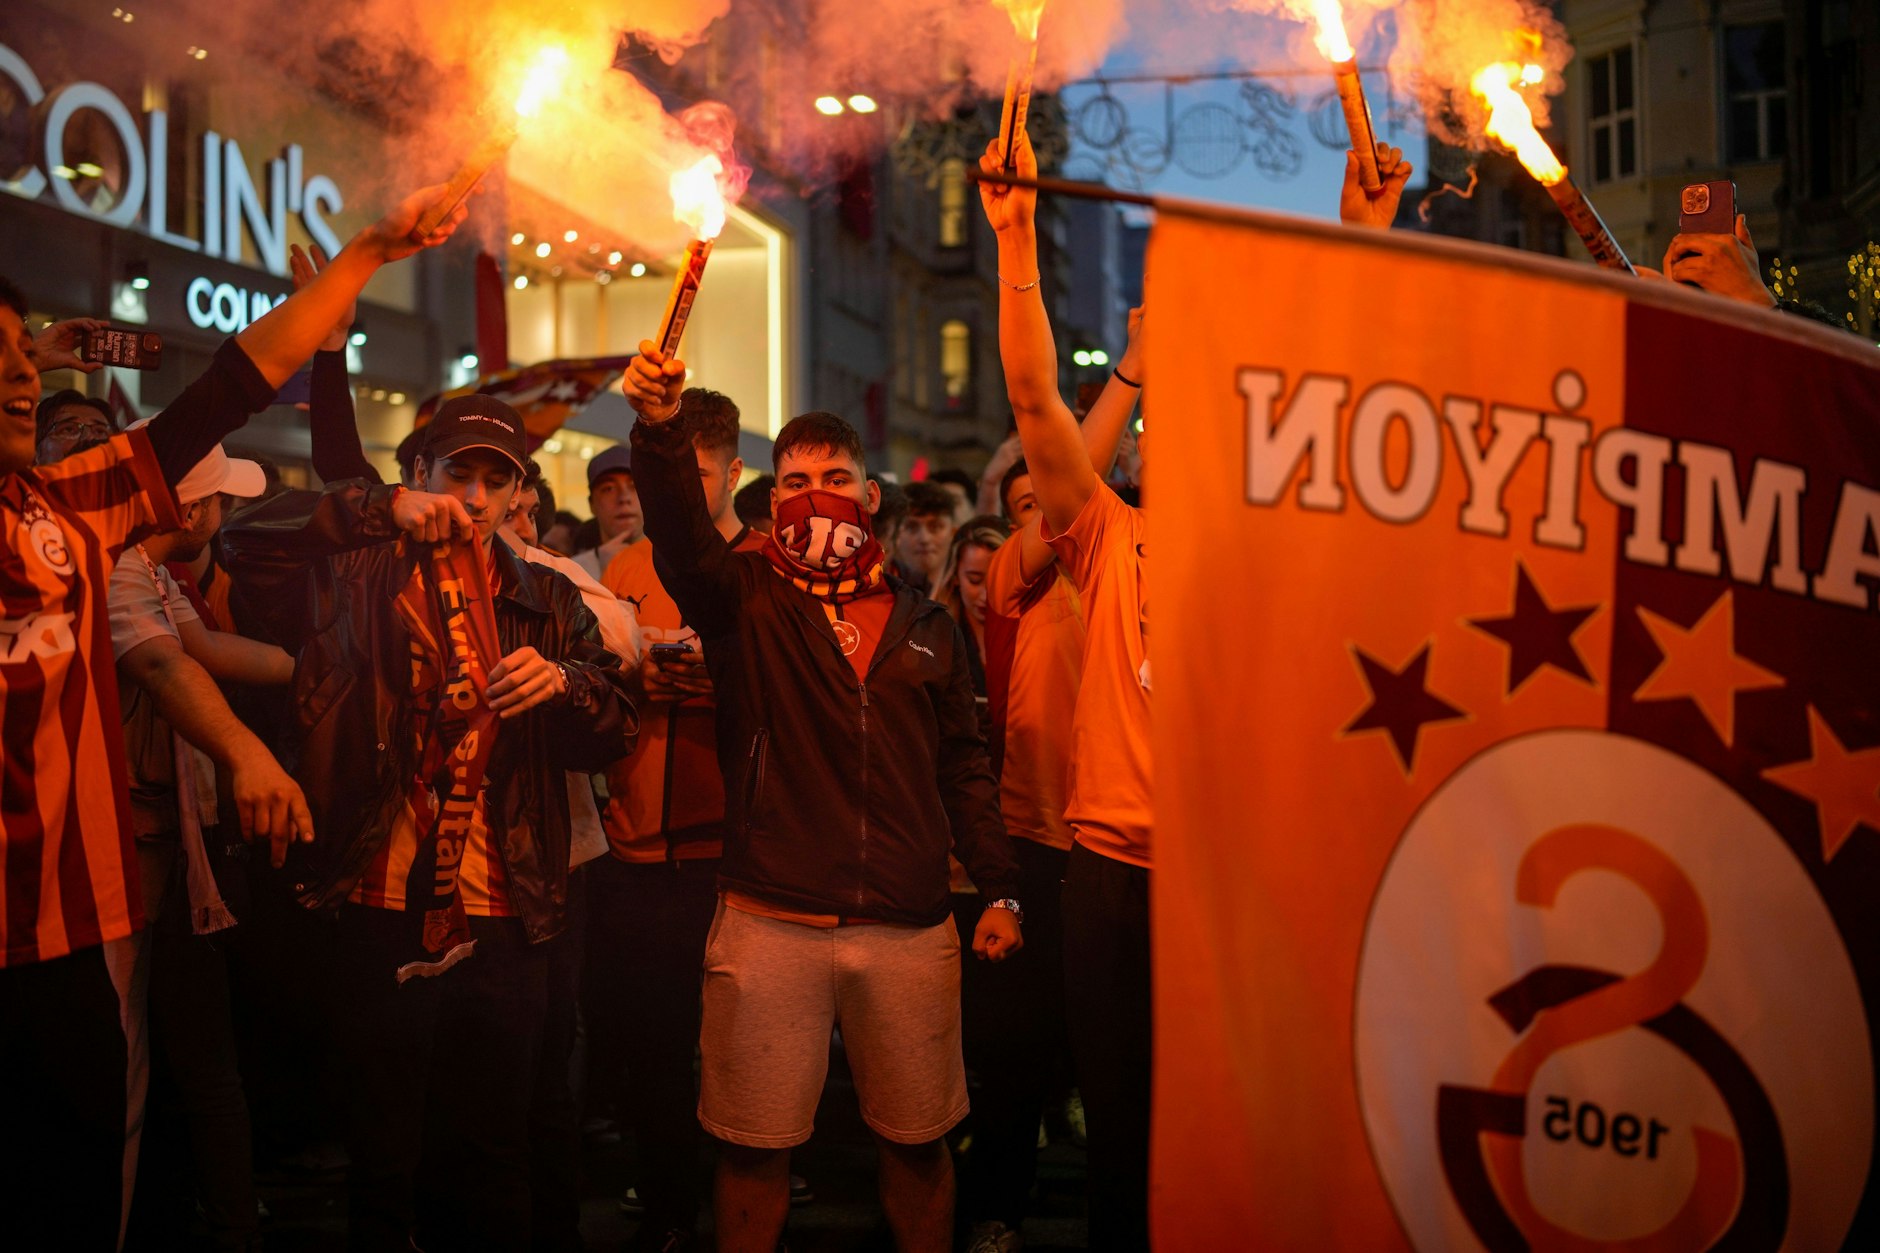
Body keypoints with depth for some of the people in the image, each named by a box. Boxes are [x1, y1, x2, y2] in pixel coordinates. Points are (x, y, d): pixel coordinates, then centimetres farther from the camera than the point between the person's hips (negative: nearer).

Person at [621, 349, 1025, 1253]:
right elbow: (683, 538, -17)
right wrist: (661, 430, -36)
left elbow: (964, 767, 15)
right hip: (770, 925, -2)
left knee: (917, 1142, 11)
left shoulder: (925, 626, 12)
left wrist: (998, 890, 8)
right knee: (753, 1146, 5)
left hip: (911, 930, 2)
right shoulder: (745, 601, 4)